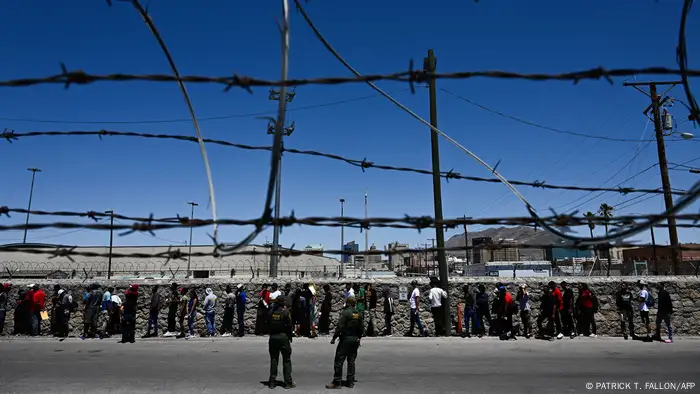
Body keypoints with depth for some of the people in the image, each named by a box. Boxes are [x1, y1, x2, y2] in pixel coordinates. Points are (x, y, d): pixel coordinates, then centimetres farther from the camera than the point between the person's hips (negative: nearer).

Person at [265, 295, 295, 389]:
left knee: (273, 360, 12)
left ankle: (272, 382, 15)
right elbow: (289, 325, -9)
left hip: (273, 337, 4)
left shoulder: (270, 311, 0)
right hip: (283, 337, -4)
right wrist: (290, 336, 3)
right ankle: (288, 382, 6)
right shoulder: (285, 311, -11)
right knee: (286, 360, 5)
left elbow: (266, 324, 5)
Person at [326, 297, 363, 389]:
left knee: (339, 360, -1)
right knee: (351, 360, 13)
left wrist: (334, 338, -9)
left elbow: (340, 326, -16)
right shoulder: (359, 314, 7)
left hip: (345, 339, -7)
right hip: (355, 340, 7)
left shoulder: (345, 312, -13)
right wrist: (359, 338, 22)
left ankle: (337, 382, 0)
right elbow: (361, 328, 11)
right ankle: (351, 381, 16)